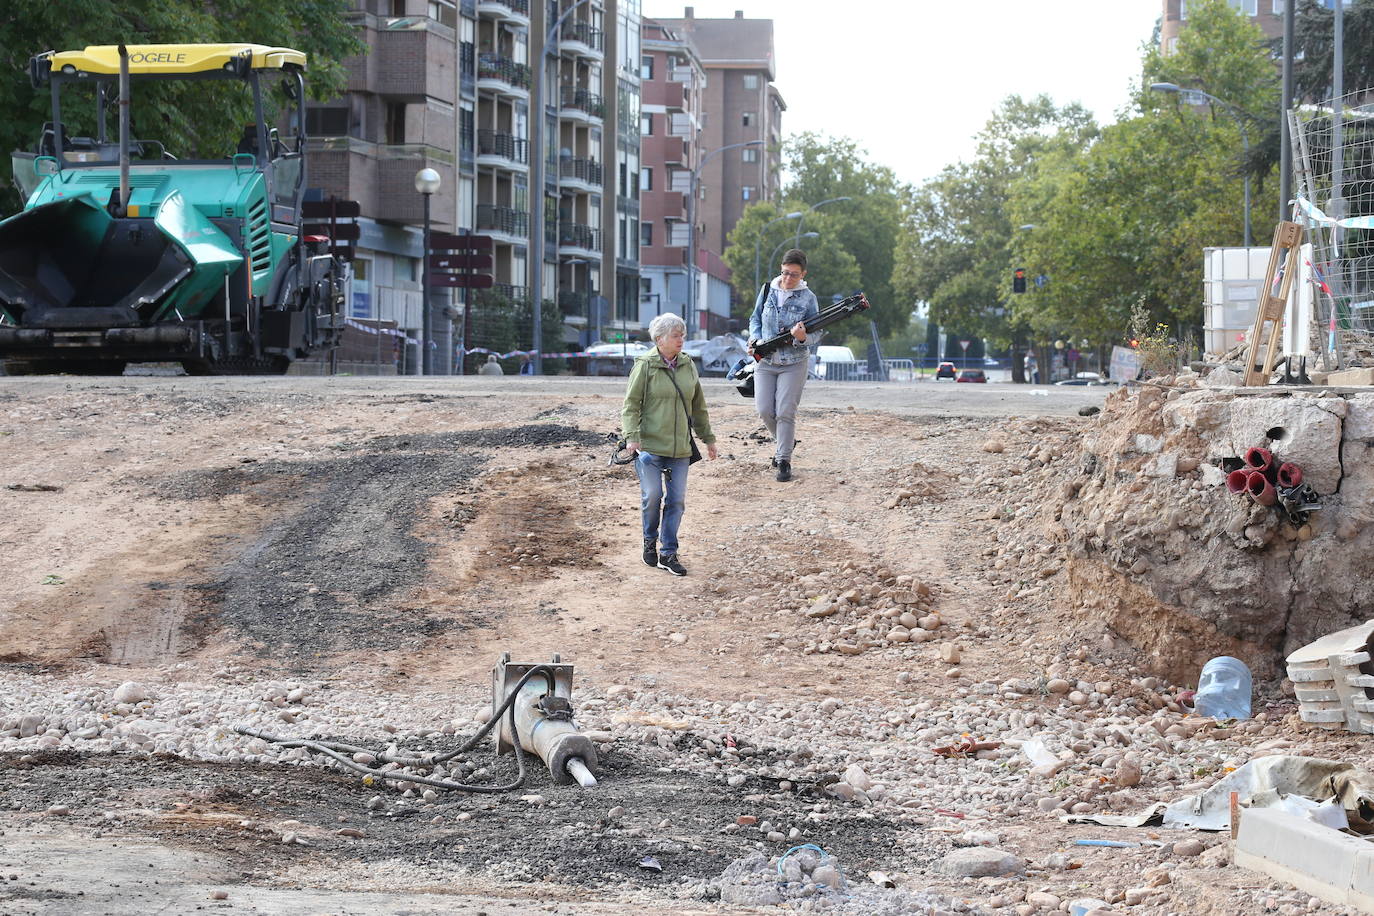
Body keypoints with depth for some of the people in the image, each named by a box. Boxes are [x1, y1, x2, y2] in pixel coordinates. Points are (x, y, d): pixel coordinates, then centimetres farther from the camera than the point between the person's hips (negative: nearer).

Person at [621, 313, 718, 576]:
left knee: (677, 500, 2)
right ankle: (650, 542, 23)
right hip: (650, 445, -5)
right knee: (652, 496, -1)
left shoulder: (688, 366, 10)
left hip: (680, 447, 5)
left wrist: (708, 437, 22)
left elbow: (698, 406, 19)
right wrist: (632, 436, -18)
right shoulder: (645, 366, -6)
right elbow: (631, 404, -7)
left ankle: (668, 553, 9)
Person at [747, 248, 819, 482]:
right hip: (766, 360, 3)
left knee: (786, 412, -8)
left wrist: (802, 338, -29)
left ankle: (784, 461, -1)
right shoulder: (768, 290, 2)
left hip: (794, 363, -3)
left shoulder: (808, 298, -6)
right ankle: (784, 442, 25)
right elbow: (755, 319, 12)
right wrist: (756, 340, -7)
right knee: (764, 409, -2)